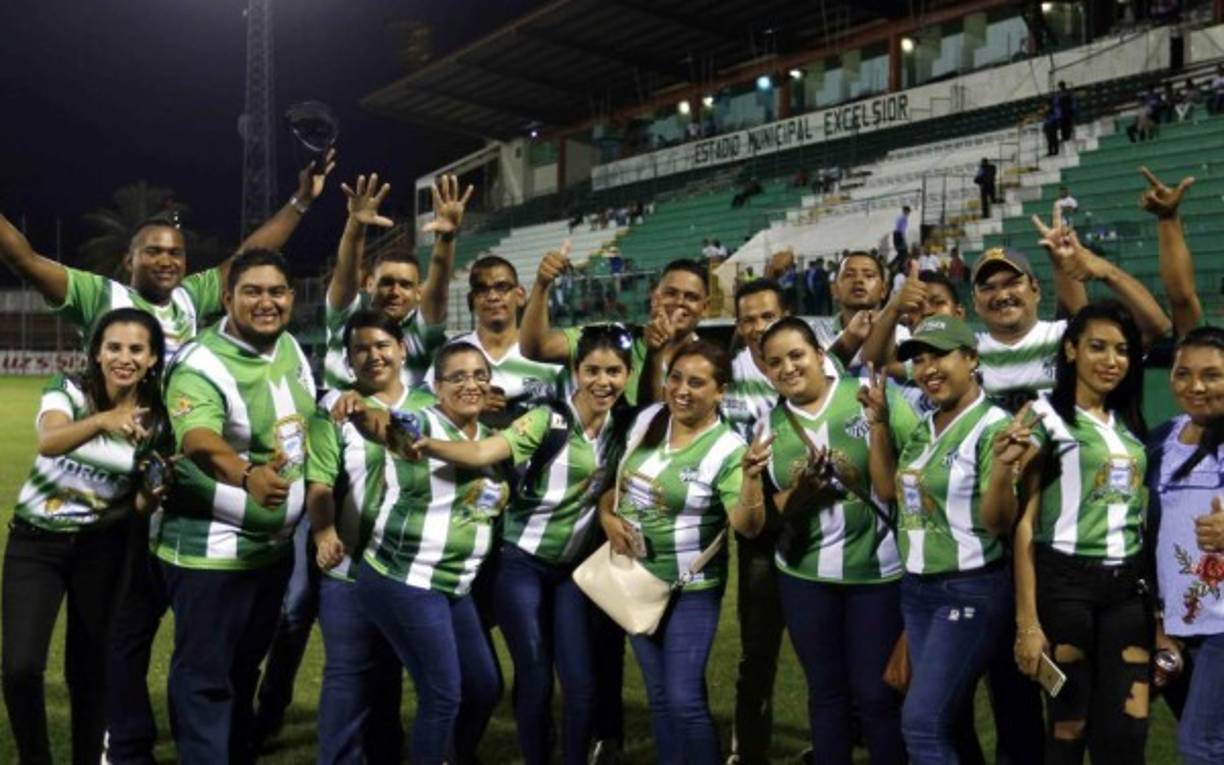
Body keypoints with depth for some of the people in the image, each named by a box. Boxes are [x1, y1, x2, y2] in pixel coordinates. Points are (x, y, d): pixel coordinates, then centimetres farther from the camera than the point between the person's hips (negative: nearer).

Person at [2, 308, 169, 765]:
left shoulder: (156, 418, -5)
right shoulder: (68, 390, -12)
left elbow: (139, 503, 3)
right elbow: (49, 442, -35)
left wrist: (151, 496, -20)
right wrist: (102, 421, -53)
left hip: (100, 547, 2)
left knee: (90, 667, 7)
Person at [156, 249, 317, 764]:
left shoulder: (290, 346, 1)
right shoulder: (202, 366, -23)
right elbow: (199, 442, -43)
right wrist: (248, 476, -62)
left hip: (276, 543, 8)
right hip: (211, 549, -8)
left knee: (246, 666, 23)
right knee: (205, 675, 3)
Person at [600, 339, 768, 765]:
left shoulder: (727, 450, -18)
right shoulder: (647, 419, -1)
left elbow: (748, 526, -27)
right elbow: (618, 477, 13)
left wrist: (751, 476, -44)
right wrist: (606, 515, -5)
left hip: (691, 589, -6)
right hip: (638, 580, 6)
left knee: (685, 699, -6)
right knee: (659, 696, 16)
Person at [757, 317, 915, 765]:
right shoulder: (769, 424, 6)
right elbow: (767, 509, 5)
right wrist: (797, 495, -13)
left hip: (879, 568, -3)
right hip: (804, 573, 3)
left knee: (876, 691, 6)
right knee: (825, 690, 16)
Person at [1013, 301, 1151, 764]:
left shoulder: (1130, 424, 13)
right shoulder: (1045, 417, -5)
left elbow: (1146, 514, 15)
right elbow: (1025, 522, -9)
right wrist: (1027, 621, -14)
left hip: (1129, 586, 5)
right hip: (1065, 582, -5)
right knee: (1068, 728, 4)